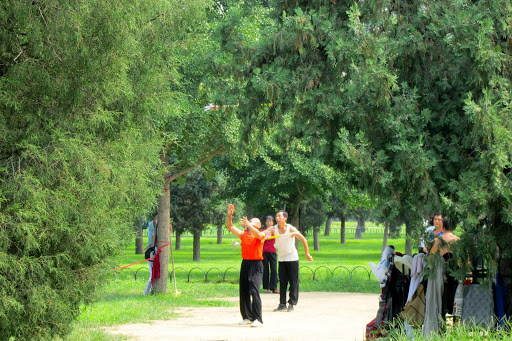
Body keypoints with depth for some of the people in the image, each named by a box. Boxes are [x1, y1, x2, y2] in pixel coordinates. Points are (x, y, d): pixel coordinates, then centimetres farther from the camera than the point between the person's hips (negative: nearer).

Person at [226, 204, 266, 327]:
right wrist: (229, 215, -3)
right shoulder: (243, 235, 14)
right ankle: (247, 317, 20)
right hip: (245, 264, 6)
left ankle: (258, 319, -17)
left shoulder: (261, 235, -1)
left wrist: (248, 225, -36)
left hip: (256, 265, -6)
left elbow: (258, 234, -25)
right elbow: (230, 227, 11)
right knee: (243, 292, 8)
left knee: (254, 291, -17)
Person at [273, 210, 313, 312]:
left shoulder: (291, 229, -13)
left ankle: (291, 304, 0)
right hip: (281, 258, 3)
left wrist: (307, 254, -4)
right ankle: (282, 304, 5)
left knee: (293, 282, -3)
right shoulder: (274, 229, -5)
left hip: (292, 258, -3)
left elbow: (303, 240, -6)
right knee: (282, 282, 3)